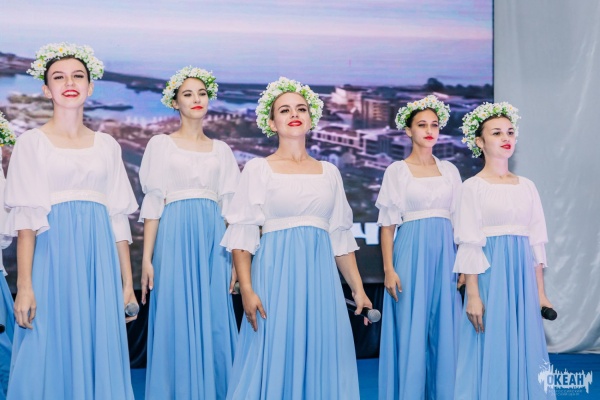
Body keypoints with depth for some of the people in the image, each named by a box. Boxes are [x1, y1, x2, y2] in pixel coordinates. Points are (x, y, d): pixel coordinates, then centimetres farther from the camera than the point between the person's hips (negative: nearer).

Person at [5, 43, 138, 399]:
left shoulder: (107, 145, 13)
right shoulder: (32, 143, 3)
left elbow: (119, 219, 11)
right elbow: (25, 219, -5)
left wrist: (127, 283, 7)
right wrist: (24, 286, -13)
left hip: (99, 262, 3)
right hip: (54, 254, -3)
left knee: (100, 354, 4)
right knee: (52, 354, -1)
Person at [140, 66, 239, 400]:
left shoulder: (221, 149, 14)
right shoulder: (161, 144, 5)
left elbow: (230, 207, 12)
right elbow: (153, 204, 0)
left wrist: (235, 257, 5)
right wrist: (147, 259, -7)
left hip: (213, 239, 3)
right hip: (175, 237, -3)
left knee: (214, 323, 2)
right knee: (177, 321, -3)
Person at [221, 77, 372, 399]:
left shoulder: (329, 172, 12)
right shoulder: (258, 169, 2)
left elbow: (341, 236, 14)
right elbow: (242, 234, -4)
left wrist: (357, 288, 10)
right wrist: (246, 290, -15)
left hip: (320, 276, 3)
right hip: (277, 272, -3)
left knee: (320, 361, 5)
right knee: (275, 360, -1)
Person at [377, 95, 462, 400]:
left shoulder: (449, 170, 11)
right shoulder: (397, 171, 1)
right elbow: (387, 224, -2)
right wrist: (388, 268, -10)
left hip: (445, 254, 3)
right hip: (412, 253, -3)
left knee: (445, 330, 4)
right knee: (411, 330, -2)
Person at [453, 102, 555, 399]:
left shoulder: (527, 186, 11)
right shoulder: (473, 187, -3)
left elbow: (536, 241, 12)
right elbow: (469, 244, -8)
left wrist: (540, 291, 9)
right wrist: (473, 295, -14)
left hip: (522, 277, 5)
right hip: (490, 274, -5)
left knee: (523, 349, 8)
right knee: (490, 350, -1)